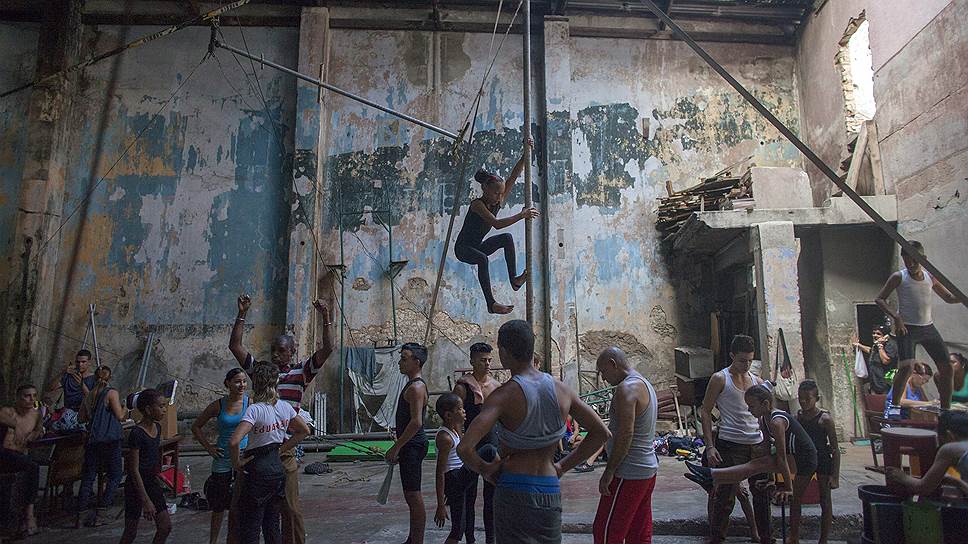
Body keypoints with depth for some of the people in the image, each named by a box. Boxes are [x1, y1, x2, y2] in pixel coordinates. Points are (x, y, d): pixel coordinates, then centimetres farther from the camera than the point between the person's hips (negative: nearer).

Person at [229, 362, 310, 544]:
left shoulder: (255, 410, -18)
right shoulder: (285, 407, 1)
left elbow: (234, 441, -29)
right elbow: (304, 431, 12)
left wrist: (237, 463, -13)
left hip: (258, 473, -6)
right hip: (279, 470, 6)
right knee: (273, 526, 19)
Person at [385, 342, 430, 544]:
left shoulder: (416, 387, -17)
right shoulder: (413, 385, 16)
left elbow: (416, 422, -25)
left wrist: (396, 448, -20)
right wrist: (399, 446, 23)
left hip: (413, 445, -11)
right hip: (410, 446, 11)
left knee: (414, 496, -6)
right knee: (411, 495, 18)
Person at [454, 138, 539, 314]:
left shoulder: (498, 202, -5)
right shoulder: (477, 204, -25)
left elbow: (513, 176, -10)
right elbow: (496, 224, -40)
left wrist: (525, 155, -17)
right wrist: (521, 215, -42)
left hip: (478, 246, 7)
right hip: (463, 248, -7)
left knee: (507, 238, -14)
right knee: (482, 259, -37)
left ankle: (514, 279, -15)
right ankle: (491, 304, -37)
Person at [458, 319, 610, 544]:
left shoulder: (504, 395, -15)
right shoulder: (561, 390, 1)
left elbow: (464, 448, -25)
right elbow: (602, 433, 9)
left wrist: (484, 468, -5)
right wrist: (563, 466, 12)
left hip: (513, 492, -5)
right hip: (551, 493, 5)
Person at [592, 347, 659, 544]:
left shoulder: (626, 389, -17)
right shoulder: (646, 385, 14)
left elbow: (625, 435, -23)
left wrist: (609, 472, -18)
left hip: (629, 474, -10)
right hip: (648, 469, 10)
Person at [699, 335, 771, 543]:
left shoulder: (757, 381, 12)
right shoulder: (720, 379, -4)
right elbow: (706, 412, -5)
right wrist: (709, 446, -12)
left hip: (758, 444, 5)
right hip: (730, 445, -5)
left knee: (762, 493, 12)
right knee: (725, 495, -1)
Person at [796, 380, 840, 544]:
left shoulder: (824, 419, -14)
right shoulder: (796, 417, -2)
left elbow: (835, 449, -12)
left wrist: (835, 475, -15)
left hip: (822, 462, -4)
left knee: (825, 502, 7)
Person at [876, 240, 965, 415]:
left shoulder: (930, 277, 8)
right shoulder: (899, 277, -5)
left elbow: (949, 298, 18)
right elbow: (880, 299, -5)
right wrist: (896, 317, -18)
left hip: (928, 328, 6)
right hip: (907, 328, -5)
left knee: (946, 367, 5)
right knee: (906, 367, -22)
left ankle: (945, 410, 19)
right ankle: (893, 404, -5)